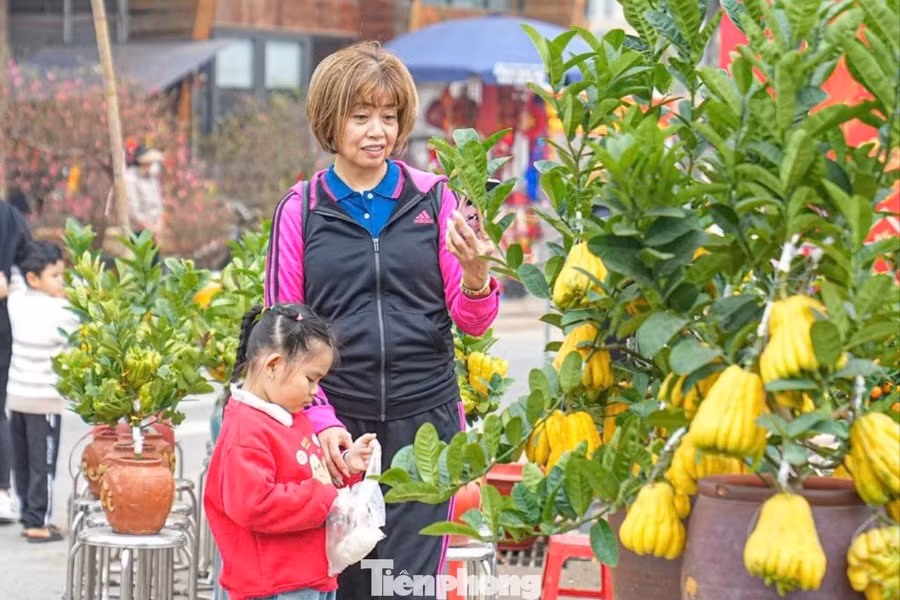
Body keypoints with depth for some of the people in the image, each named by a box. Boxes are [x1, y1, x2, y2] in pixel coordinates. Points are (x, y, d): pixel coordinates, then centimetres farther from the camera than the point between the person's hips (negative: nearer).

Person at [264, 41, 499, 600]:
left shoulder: (432, 198, 3)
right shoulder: (301, 210, 2)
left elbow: (472, 322, 5)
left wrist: (476, 278, -17)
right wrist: (321, 420, -9)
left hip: (425, 422, 0)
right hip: (338, 429, 0)